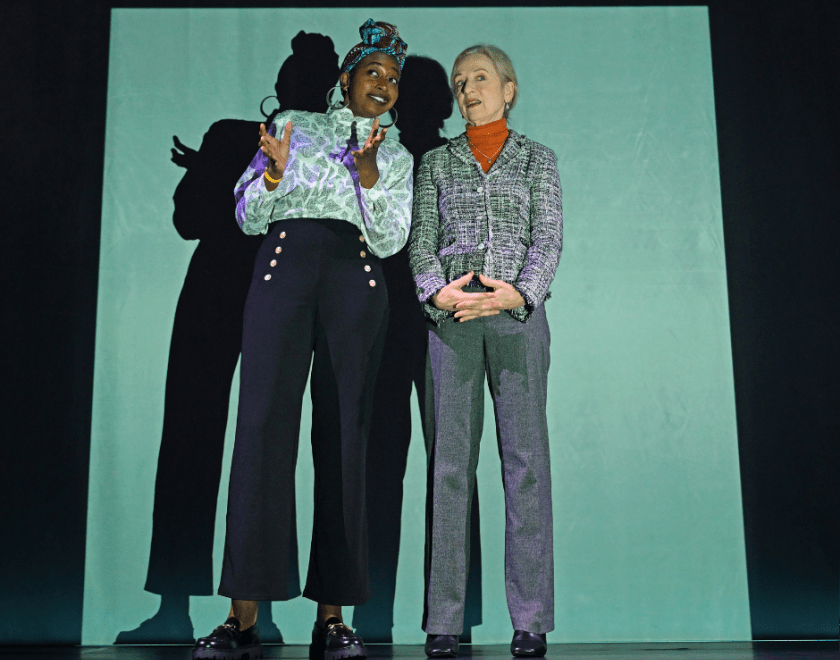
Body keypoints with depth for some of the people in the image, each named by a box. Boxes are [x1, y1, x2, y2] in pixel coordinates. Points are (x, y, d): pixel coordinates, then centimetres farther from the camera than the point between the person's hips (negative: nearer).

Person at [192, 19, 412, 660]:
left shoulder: (398, 157, 23)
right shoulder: (294, 125, 19)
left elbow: (389, 241, 7)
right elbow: (247, 217, 12)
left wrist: (368, 171, -6)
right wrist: (275, 170, -7)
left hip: (356, 282, 1)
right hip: (284, 269, -1)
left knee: (343, 435, -5)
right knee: (263, 424, -13)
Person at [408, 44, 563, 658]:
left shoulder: (537, 158, 16)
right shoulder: (436, 162, 18)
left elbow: (549, 238, 4)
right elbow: (421, 240, 9)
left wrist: (518, 292, -13)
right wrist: (437, 291, -11)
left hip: (518, 311, 0)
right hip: (451, 315, 1)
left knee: (525, 457, -4)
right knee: (449, 462, -3)